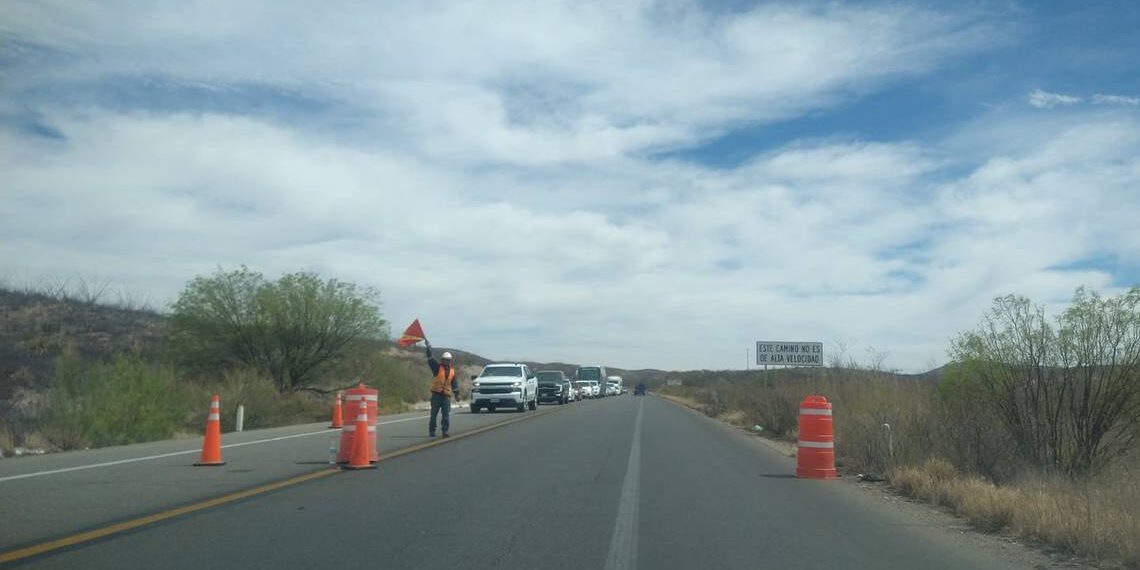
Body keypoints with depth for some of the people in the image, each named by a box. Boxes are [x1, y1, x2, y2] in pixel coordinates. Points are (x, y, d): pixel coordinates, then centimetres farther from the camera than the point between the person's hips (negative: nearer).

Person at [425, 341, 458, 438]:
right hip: (436, 394, -3)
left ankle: (445, 431, 2)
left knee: (446, 414, -2)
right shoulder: (437, 367, 1)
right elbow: (430, 359, -11)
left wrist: (457, 393, 13)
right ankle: (431, 431, 8)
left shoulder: (452, 370, 13)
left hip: (446, 395, 3)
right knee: (434, 414, 2)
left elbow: (454, 383, 17)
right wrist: (429, 348, -21)